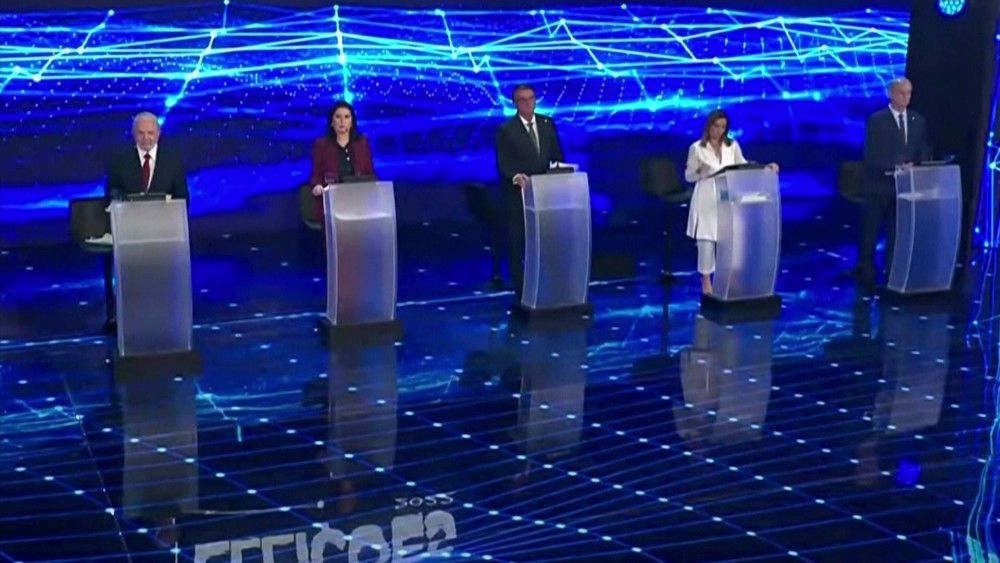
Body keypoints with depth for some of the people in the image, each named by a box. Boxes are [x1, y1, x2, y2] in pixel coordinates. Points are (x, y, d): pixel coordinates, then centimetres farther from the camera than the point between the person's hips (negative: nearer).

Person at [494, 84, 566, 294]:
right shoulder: (506, 129, -10)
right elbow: (502, 164, -13)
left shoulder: (547, 123, 5)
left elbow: (556, 154, 9)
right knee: (516, 242, 4)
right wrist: (515, 176, -33)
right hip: (517, 192, -4)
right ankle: (521, 289, 12)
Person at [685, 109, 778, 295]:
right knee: (706, 240, -2)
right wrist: (700, 172, -21)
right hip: (707, 199, -3)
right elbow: (688, 176, -1)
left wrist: (765, 167, -7)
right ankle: (706, 281, 8)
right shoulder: (697, 148, -3)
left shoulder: (732, 146, 7)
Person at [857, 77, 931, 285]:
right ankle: (866, 270, 9)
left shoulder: (918, 121, 10)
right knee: (870, 231, 1)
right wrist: (895, 167, -20)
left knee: (899, 231, 6)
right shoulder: (876, 120, -4)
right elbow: (871, 155, -11)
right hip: (879, 185, -4)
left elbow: (924, 152, 10)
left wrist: (913, 167, -11)